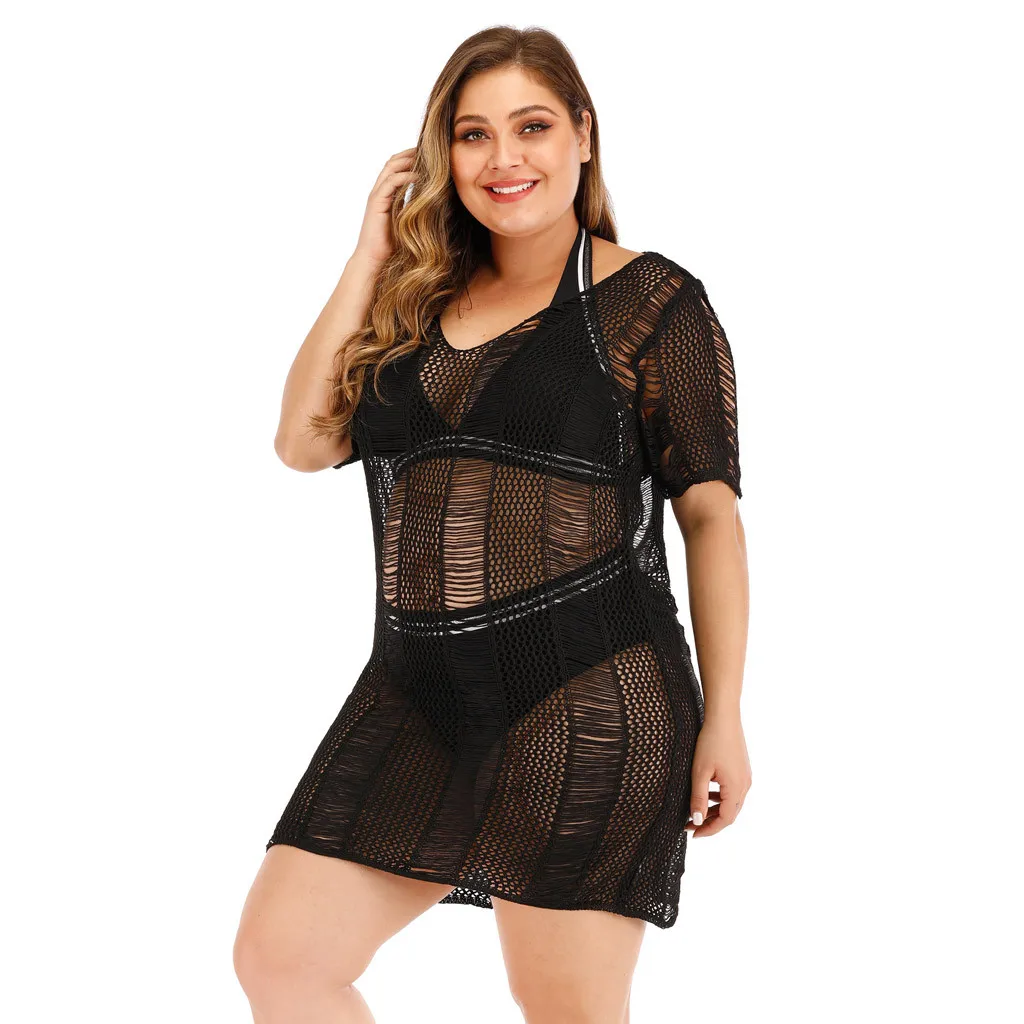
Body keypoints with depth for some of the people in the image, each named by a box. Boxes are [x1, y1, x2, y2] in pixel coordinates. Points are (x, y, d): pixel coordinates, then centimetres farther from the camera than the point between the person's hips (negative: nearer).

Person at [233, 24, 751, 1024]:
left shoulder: (651, 301, 0)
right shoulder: (415, 301, 14)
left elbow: (711, 511, -2)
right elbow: (304, 440, 5)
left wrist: (722, 716, -6)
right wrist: (370, 256, 5)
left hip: (589, 700, -5)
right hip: (416, 695, 5)